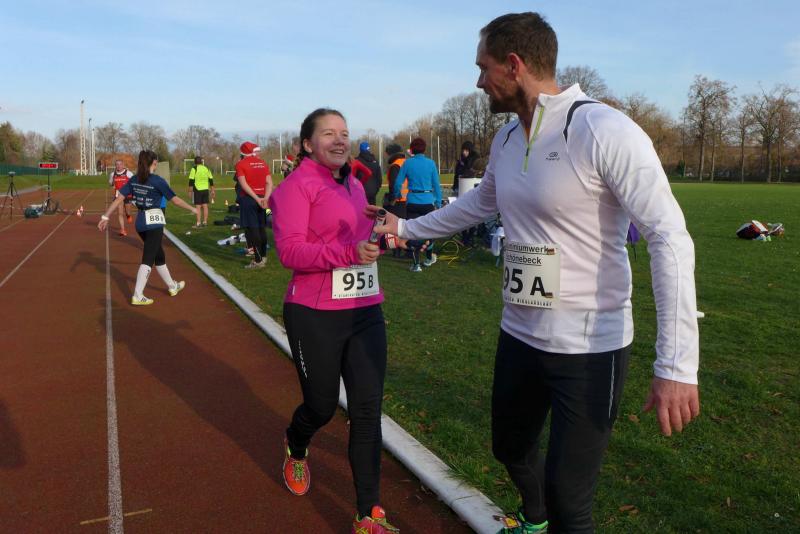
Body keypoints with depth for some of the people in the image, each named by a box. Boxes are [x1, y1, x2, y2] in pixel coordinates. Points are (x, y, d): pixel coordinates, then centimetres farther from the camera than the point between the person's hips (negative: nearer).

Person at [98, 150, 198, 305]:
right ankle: (137, 296, -9)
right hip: (154, 222, -7)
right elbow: (175, 200, -8)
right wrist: (192, 209, 6)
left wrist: (105, 217, 2)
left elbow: (119, 198, 0)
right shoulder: (158, 181, -12)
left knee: (159, 255, 19)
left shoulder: (134, 180, 4)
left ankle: (172, 286, 33)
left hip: (140, 222, 7)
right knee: (148, 259, -5)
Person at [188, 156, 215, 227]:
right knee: (205, 206, 8)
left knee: (198, 206, -3)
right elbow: (211, 180, 13)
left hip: (197, 190, -5)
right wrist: (212, 190, 18)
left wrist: (190, 191, -3)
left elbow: (191, 181, -9)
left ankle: (198, 223, -2)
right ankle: (205, 222, 13)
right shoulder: (207, 169, 11)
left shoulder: (194, 169, -5)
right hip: (205, 189, 5)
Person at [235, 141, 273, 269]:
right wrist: (265, 198, -7)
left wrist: (257, 198, -14)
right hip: (261, 198, 5)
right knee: (261, 228, 13)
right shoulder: (263, 163, 9)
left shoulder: (241, 164, -5)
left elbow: (243, 184, -14)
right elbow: (269, 183, 1)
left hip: (248, 198, -5)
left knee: (252, 229, -3)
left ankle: (258, 260, -4)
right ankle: (263, 257, 20)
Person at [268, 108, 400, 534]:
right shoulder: (296, 185, -8)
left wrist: (380, 237, 13)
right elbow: (289, 251, -19)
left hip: (365, 312, 6)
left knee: (368, 410, 2)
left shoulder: (354, 184, 14)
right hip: (315, 318, -5)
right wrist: (349, 252, -28)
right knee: (321, 407, 11)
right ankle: (295, 448, 49)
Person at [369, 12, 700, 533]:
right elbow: (478, 203, 25)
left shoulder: (605, 131, -19)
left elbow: (670, 239, -22)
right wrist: (405, 226, 30)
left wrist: (677, 365, -27)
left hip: (590, 348, -8)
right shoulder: (506, 140, 6)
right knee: (511, 447, 25)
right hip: (519, 335, 8)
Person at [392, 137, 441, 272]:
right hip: (428, 201, 1)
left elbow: (398, 182, -2)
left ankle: (416, 264, 4)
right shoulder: (430, 163, -2)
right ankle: (429, 258, 34)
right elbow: (436, 184, 1)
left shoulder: (407, 163, -2)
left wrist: (397, 195, 16)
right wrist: (438, 203, 7)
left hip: (412, 202, -1)